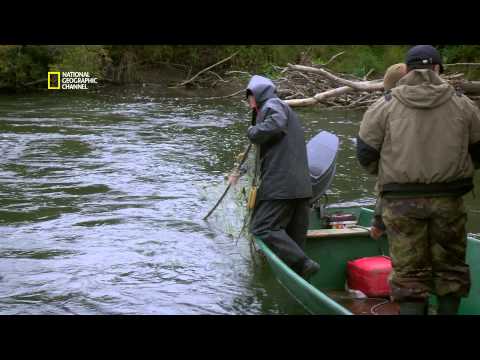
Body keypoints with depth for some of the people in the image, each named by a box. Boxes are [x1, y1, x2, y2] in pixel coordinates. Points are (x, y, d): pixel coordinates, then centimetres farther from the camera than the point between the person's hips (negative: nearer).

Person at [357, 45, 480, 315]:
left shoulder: (385, 107, 0)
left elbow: (365, 153, 1)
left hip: (401, 201, -1)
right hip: (449, 199, 1)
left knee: (409, 271, 6)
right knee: (450, 266, 15)